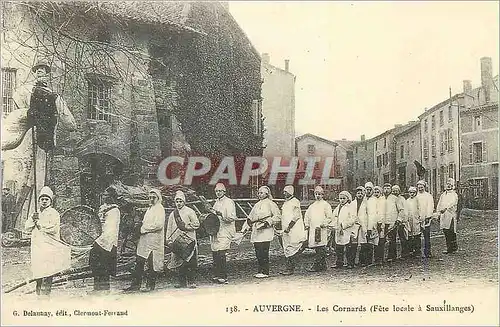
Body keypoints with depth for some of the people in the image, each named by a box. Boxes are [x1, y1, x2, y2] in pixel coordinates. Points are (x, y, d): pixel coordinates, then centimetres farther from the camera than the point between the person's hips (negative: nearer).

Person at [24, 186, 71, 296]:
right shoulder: (37, 213, 21)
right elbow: (27, 228, 16)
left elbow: (53, 228, -16)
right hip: (37, 249, 7)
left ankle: (45, 295, -10)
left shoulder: (53, 213, -2)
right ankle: (38, 294, 15)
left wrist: (39, 222, -7)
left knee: (46, 275, -11)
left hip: (49, 249, -7)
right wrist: (32, 219, -4)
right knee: (38, 276, 9)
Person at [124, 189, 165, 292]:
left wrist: (144, 228, -12)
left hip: (154, 240, -9)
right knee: (139, 262, 6)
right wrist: (142, 227, 8)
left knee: (152, 264, -3)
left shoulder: (160, 209, -7)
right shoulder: (150, 208, 21)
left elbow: (159, 225, -18)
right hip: (144, 239, 9)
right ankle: (136, 285, 9)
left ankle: (150, 285, 6)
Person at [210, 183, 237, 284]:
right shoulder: (216, 203, 21)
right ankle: (217, 275, 12)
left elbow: (232, 218, -14)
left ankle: (223, 277, -9)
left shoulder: (229, 202, -3)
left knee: (221, 254, -14)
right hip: (215, 231, 8)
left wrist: (222, 214, -27)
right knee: (215, 254, 5)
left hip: (225, 231, -7)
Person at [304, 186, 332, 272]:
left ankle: (316, 265, -14)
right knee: (317, 248, 6)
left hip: (322, 229, -6)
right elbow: (307, 216, 24)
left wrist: (324, 224, -14)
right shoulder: (312, 206, 20)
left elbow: (329, 218, -1)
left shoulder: (326, 205, 4)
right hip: (312, 229, 6)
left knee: (320, 248, -11)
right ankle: (323, 265, 14)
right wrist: (307, 224, 9)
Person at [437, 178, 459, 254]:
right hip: (443, 216, 6)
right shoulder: (443, 195, 19)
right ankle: (449, 247, 14)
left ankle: (453, 248, 0)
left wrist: (445, 208, -35)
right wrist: (438, 213, 6)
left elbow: (452, 203, -19)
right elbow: (439, 204, 18)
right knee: (445, 232, 7)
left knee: (451, 233, -6)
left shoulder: (454, 195, 0)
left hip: (451, 216, -6)